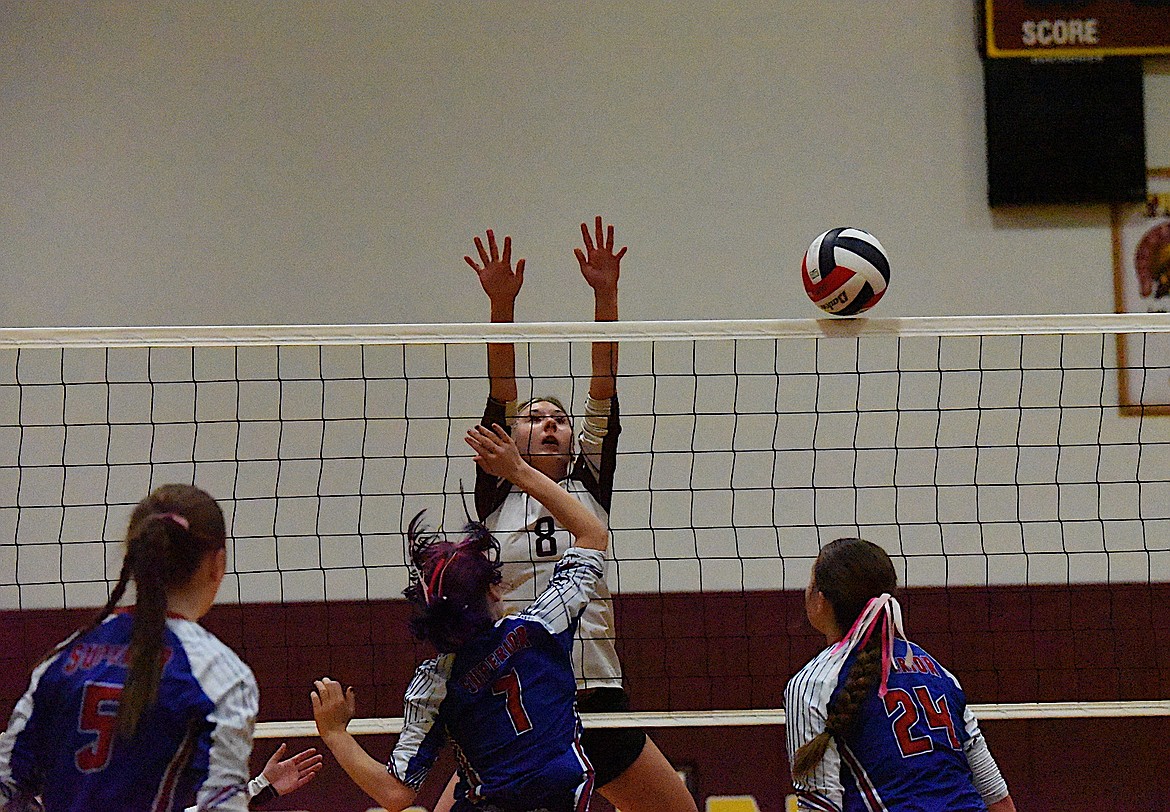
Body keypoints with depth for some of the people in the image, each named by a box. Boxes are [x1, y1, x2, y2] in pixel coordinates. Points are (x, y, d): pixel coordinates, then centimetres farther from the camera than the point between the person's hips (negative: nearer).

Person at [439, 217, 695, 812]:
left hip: (596, 697, 2)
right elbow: (500, 396, -4)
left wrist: (605, 295, -9)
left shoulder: (590, 486, 11)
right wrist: (502, 305, -15)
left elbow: (603, 390, 2)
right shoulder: (497, 497, 7)